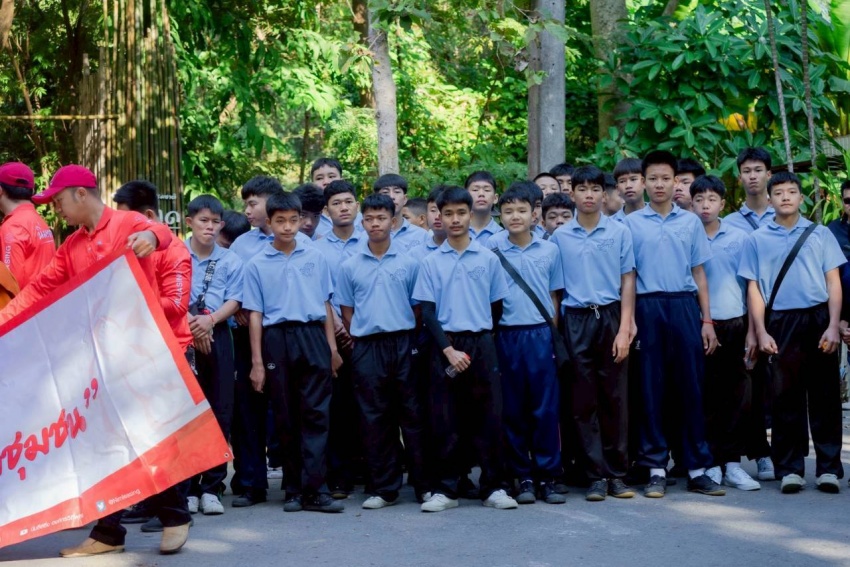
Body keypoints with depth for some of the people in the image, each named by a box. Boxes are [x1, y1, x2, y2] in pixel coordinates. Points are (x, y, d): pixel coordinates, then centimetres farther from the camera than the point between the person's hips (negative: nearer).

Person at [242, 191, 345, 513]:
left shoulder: (315, 258, 9)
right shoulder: (257, 265, 4)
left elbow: (326, 305, 13)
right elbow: (255, 314, 4)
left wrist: (332, 347, 8)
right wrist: (257, 362, 0)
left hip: (313, 336, 1)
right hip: (277, 339, 0)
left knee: (316, 414, -6)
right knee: (286, 418, 6)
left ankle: (314, 489, -9)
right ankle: (294, 489, 13)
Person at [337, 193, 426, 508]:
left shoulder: (409, 263, 3)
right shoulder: (349, 266, 5)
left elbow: (417, 306, 7)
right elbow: (347, 311, 10)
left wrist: (408, 338, 0)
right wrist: (359, 338, 2)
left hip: (403, 344, -1)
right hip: (367, 348, 1)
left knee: (412, 414, 1)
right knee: (374, 419, 5)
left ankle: (424, 484, 9)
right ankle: (383, 488, 12)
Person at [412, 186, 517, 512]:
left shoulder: (488, 259, 5)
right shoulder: (430, 262, 3)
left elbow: (497, 306, 11)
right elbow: (427, 311, -1)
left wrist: (480, 339, 5)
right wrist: (448, 349, -10)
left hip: (481, 344, 0)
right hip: (445, 345, 0)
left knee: (488, 417, 1)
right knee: (444, 419, 2)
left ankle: (494, 487, 9)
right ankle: (445, 489, 9)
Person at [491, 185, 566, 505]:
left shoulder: (549, 251, 6)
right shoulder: (493, 253, 3)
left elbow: (554, 298, 11)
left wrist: (554, 337, 6)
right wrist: (489, 338, -1)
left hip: (541, 334, 1)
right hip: (507, 335, 0)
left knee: (545, 408, 1)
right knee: (513, 410, 4)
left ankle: (547, 476, 7)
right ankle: (523, 476, 12)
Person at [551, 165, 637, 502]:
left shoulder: (620, 232, 3)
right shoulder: (560, 237, 5)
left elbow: (627, 282, 2)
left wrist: (624, 329, -6)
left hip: (611, 316, -1)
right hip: (576, 320, 1)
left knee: (615, 397, 2)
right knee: (584, 401, 2)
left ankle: (617, 473, 10)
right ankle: (596, 475, 8)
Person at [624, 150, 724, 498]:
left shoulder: (690, 222, 11)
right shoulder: (631, 224, 6)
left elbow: (699, 273, 11)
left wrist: (707, 320, 5)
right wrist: (628, 319, -5)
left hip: (685, 305, 1)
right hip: (648, 307, -1)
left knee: (690, 387, 1)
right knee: (652, 390, 2)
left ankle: (697, 469, 7)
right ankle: (656, 469, 9)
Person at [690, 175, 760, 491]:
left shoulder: (739, 238, 7)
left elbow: (749, 286, 8)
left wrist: (751, 331, 2)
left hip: (734, 324, 1)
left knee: (738, 396, 0)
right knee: (705, 397, 2)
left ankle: (732, 463, 8)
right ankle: (711, 462, 9)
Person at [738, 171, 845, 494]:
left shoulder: (820, 234, 8)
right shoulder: (757, 240, 8)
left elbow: (833, 282, 5)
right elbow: (754, 287, 5)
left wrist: (833, 326, -5)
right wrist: (761, 332, -3)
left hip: (818, 319, 0)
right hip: (780, 323, 0)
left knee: (824, 395, 2)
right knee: (785, 396, 2)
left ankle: (828, 467, 8)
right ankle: (790, 468, 9)